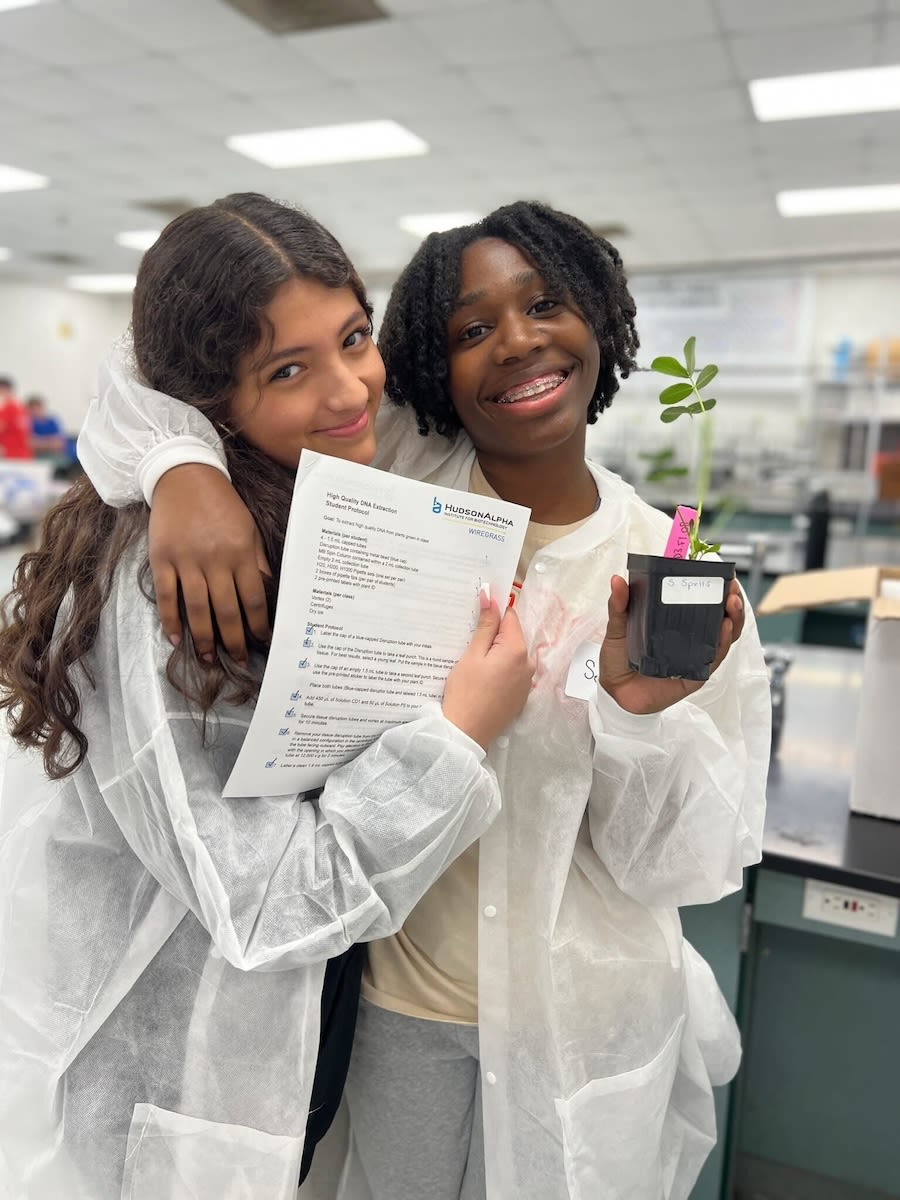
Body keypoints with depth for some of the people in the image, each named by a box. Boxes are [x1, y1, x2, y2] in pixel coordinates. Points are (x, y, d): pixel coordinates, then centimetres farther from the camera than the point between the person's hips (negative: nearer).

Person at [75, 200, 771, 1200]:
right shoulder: (395, 477, -12)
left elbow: (692, 863, -11)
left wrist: (643, 708, -30)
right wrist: (180, 468, -30)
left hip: (594, 1018, 0)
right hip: (408, 1001, 1)